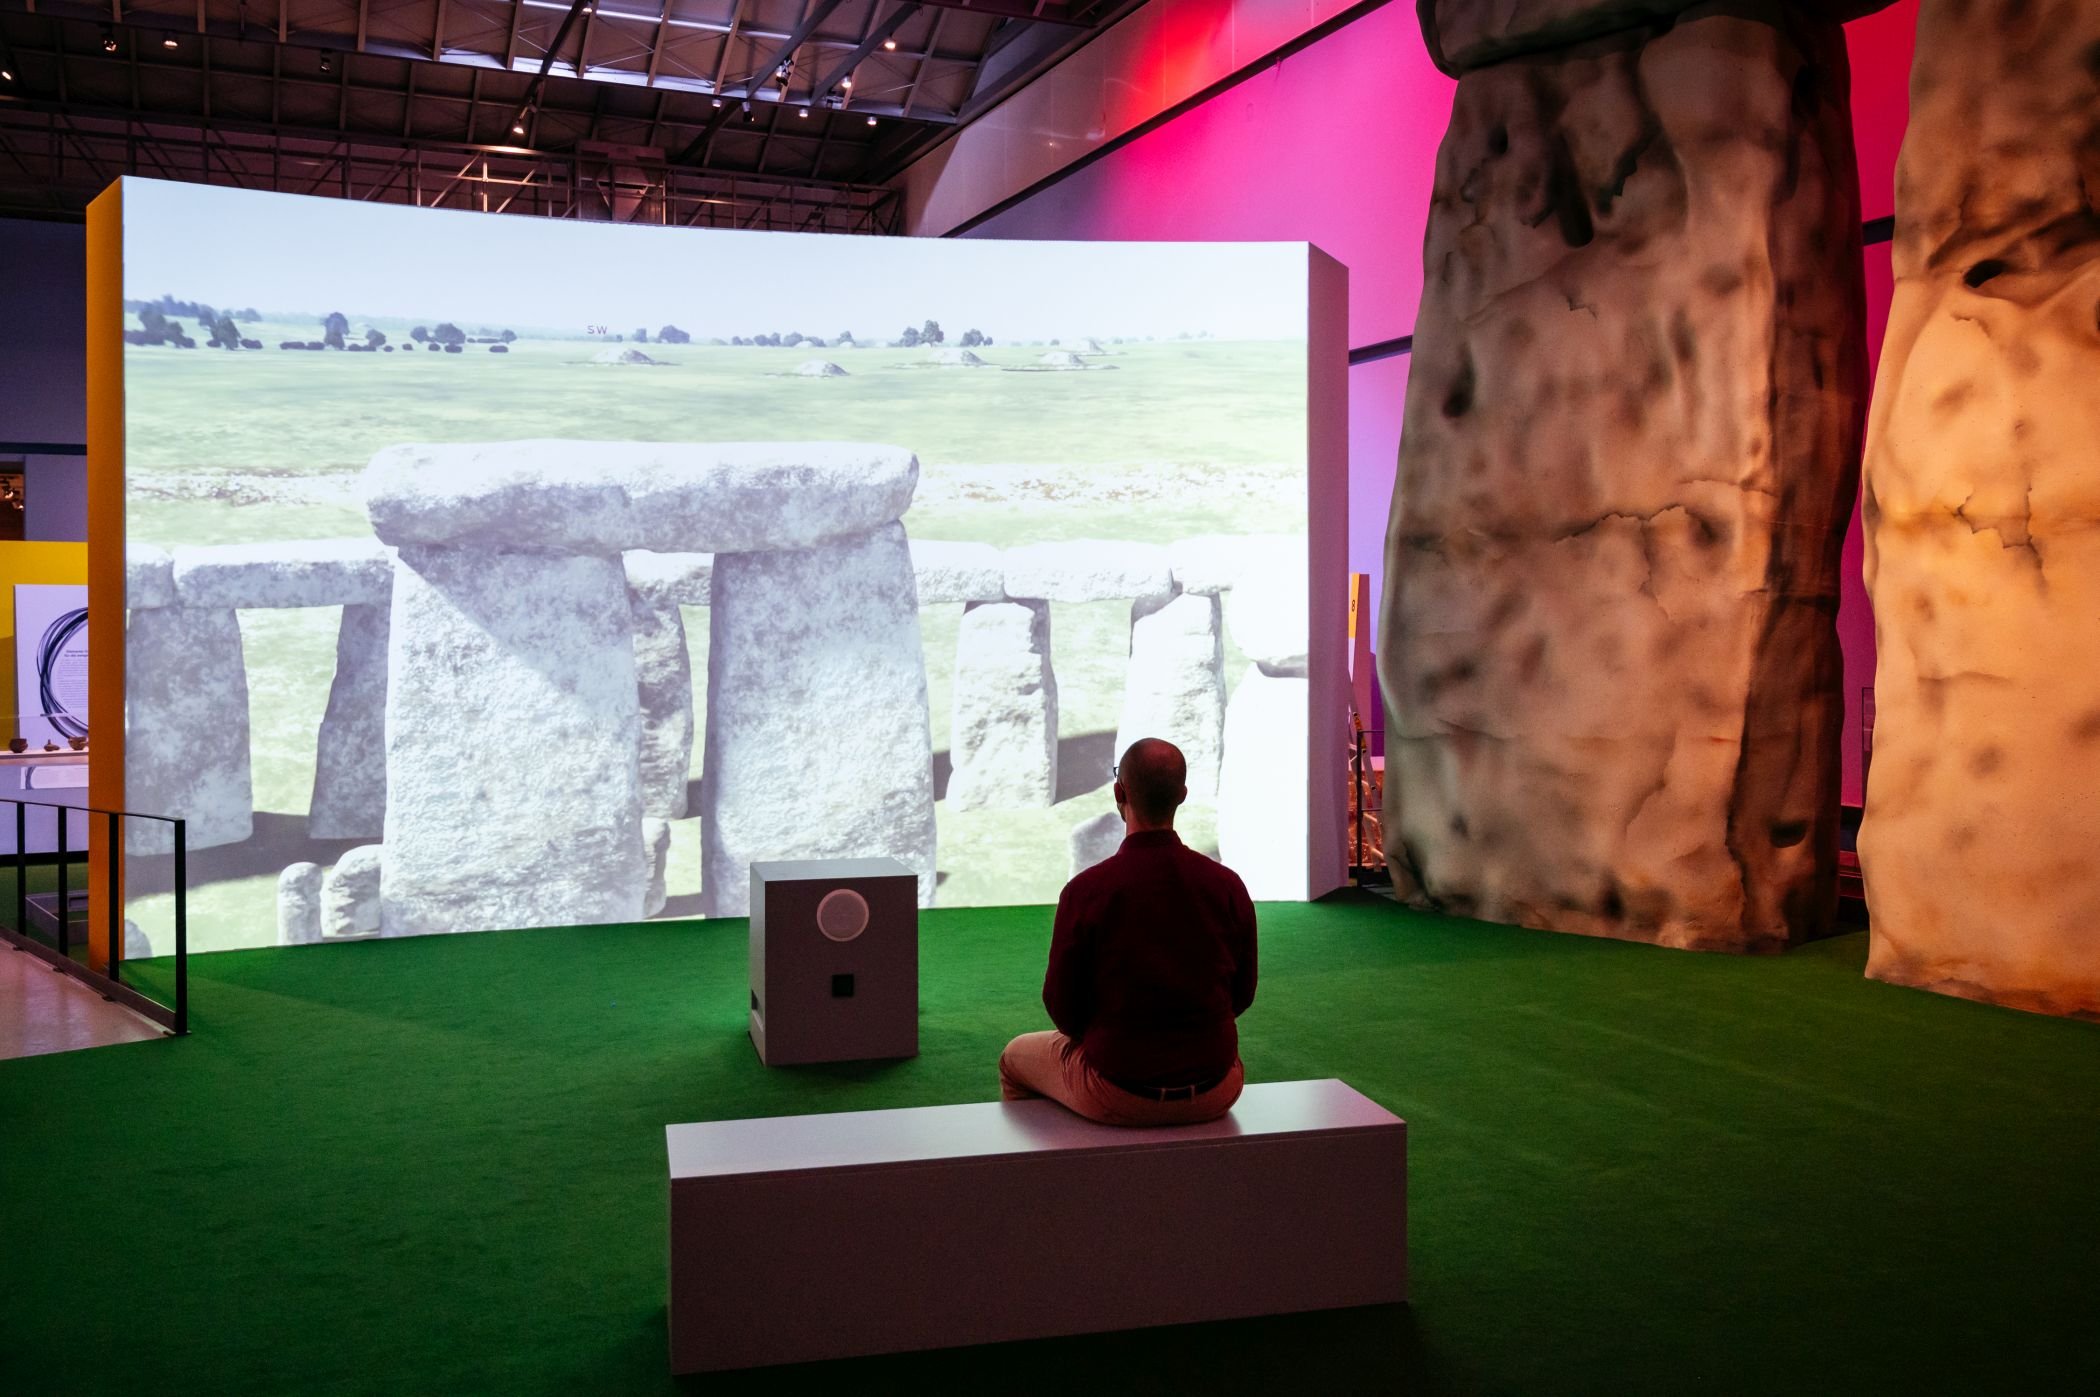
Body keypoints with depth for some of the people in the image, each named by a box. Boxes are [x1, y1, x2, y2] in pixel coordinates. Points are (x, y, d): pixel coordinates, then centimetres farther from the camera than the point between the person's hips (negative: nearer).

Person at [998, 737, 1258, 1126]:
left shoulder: (1085, 890, -17)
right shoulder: (1228, 885, -8)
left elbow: (1063, 1006, -6)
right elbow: (1242, 994, 4)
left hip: (1119, 1093, -3)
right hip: (1215, 1092, 3)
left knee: (1015, 1058, 26)